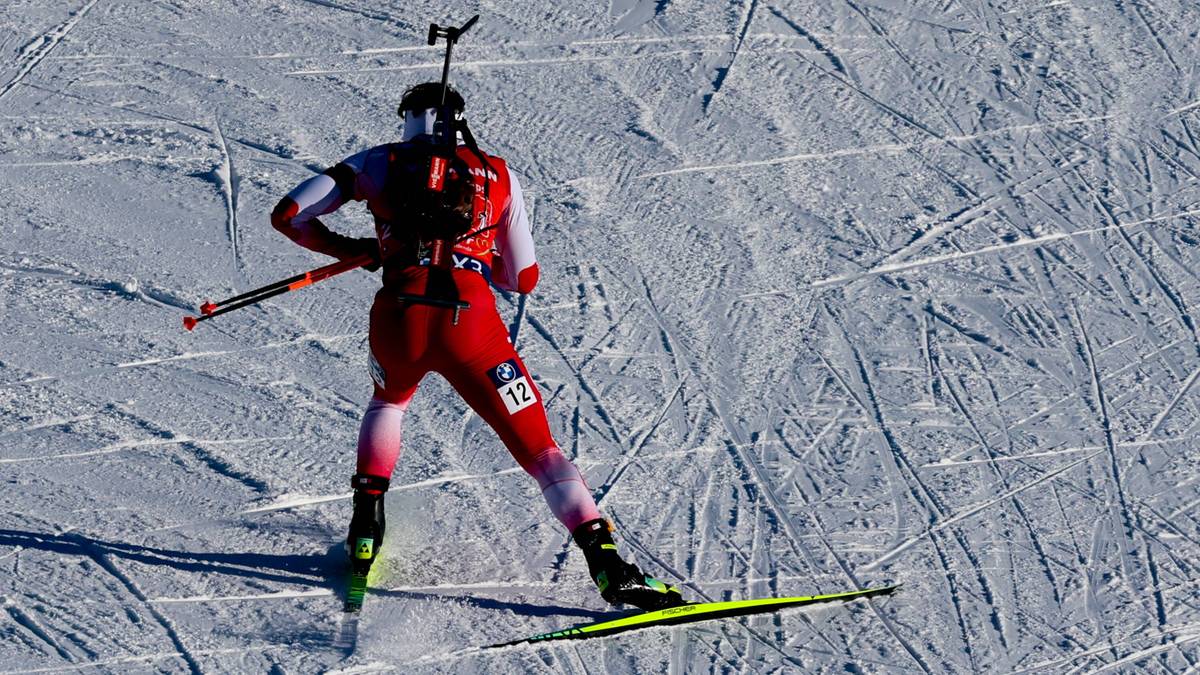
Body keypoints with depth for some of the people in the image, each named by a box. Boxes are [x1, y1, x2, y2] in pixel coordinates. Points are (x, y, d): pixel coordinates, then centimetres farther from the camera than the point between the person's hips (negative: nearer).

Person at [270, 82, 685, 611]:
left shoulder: (381, 163, 20)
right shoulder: (498, 176, 23)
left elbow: (287, 215, 15)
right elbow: (524, 277, 26)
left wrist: (350, 249, 31)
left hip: (399, 318, 1)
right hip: (472, 324, -1)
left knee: (390, 400, 36)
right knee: (537, 447, 7)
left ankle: (366, 530, 29)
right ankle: (605, 561, -11)